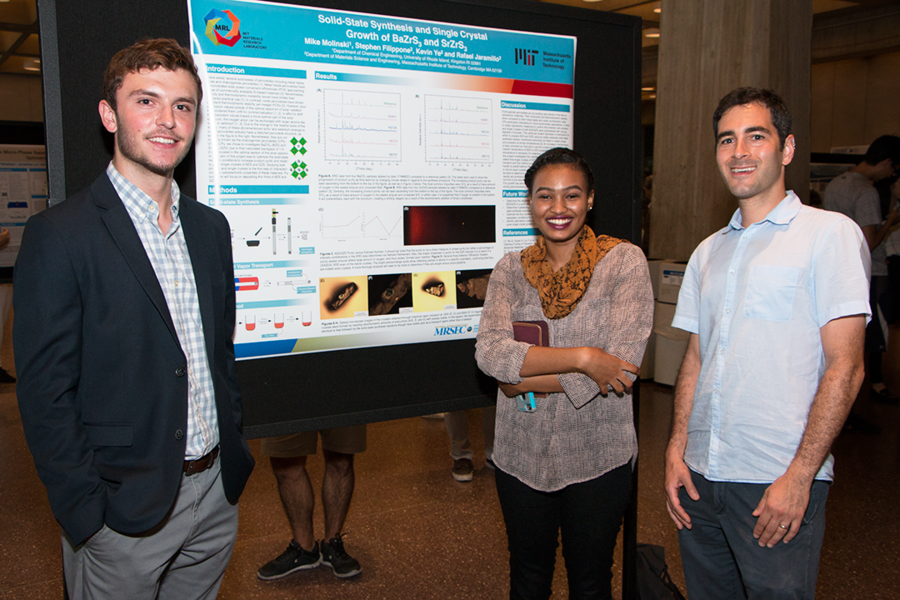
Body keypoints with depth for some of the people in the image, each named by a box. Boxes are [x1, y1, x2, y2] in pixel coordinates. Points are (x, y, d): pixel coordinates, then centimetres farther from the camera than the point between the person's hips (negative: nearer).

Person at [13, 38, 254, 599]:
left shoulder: (211, 227, 6)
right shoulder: (58, 236, -13)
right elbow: (45, 395, -13)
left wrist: (235, 457, 10)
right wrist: (88, 516, -14)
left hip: (216, 492, 6)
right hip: (126, 511, -5)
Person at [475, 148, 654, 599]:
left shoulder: (625, 261, -7)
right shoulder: (511, 270, 1)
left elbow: (623, 362, -18)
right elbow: (490, 352, -15)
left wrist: (525, 382, -15)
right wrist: (581, 358, -24)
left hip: (598, 456, -2)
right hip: (521, 455, 3)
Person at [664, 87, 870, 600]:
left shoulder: (830, 233, -5)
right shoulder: (708, 252, 13)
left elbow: (845, 367, -10)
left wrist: (799, 475, -14)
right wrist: (676, 449, 5)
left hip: (780, 481, -5)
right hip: (701, 477, 5)